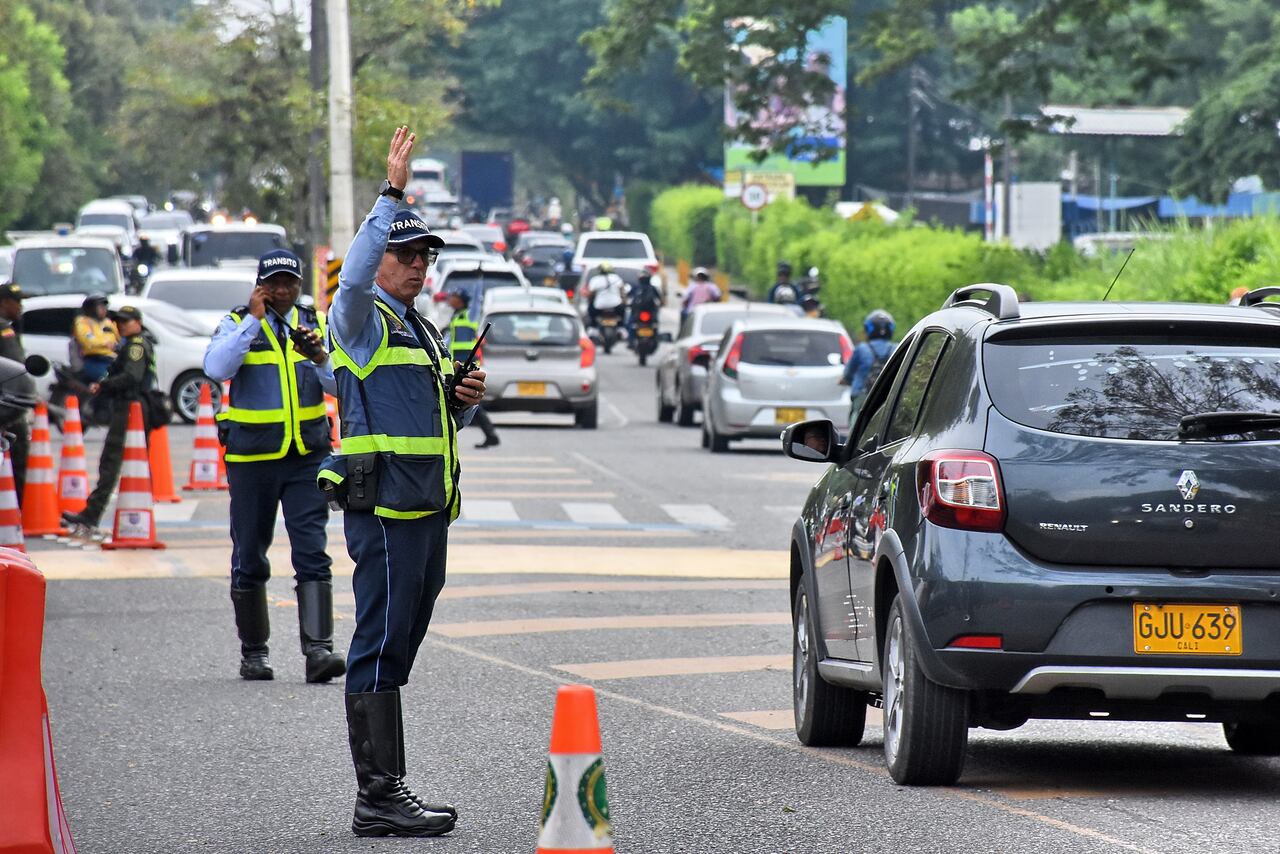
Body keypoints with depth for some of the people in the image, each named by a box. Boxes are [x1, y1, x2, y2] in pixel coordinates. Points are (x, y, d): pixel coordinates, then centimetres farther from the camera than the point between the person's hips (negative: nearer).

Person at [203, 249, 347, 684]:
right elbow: (216, 369, -18)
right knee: (249, 557, 6)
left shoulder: (314, 324, 9)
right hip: (252, 456, -1)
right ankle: (253, 652, 17)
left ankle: (318, 649, -16)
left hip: (307, 456, 1)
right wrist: (254, 321, -17)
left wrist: (320, 358, -18)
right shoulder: (237, 324, 1)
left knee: (312, 553, -9)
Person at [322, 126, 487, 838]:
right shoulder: (364, 320, -4)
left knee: (396, 652, 11)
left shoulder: (424, 331, 23)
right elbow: (354, 277, -28)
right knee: (381, 650, -9)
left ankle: (388, 792, 15)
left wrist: (466, 399, 8)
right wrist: (392, 195, -32)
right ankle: (378, 798, -10)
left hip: (429, 511, 9)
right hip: (385, 511, -9)